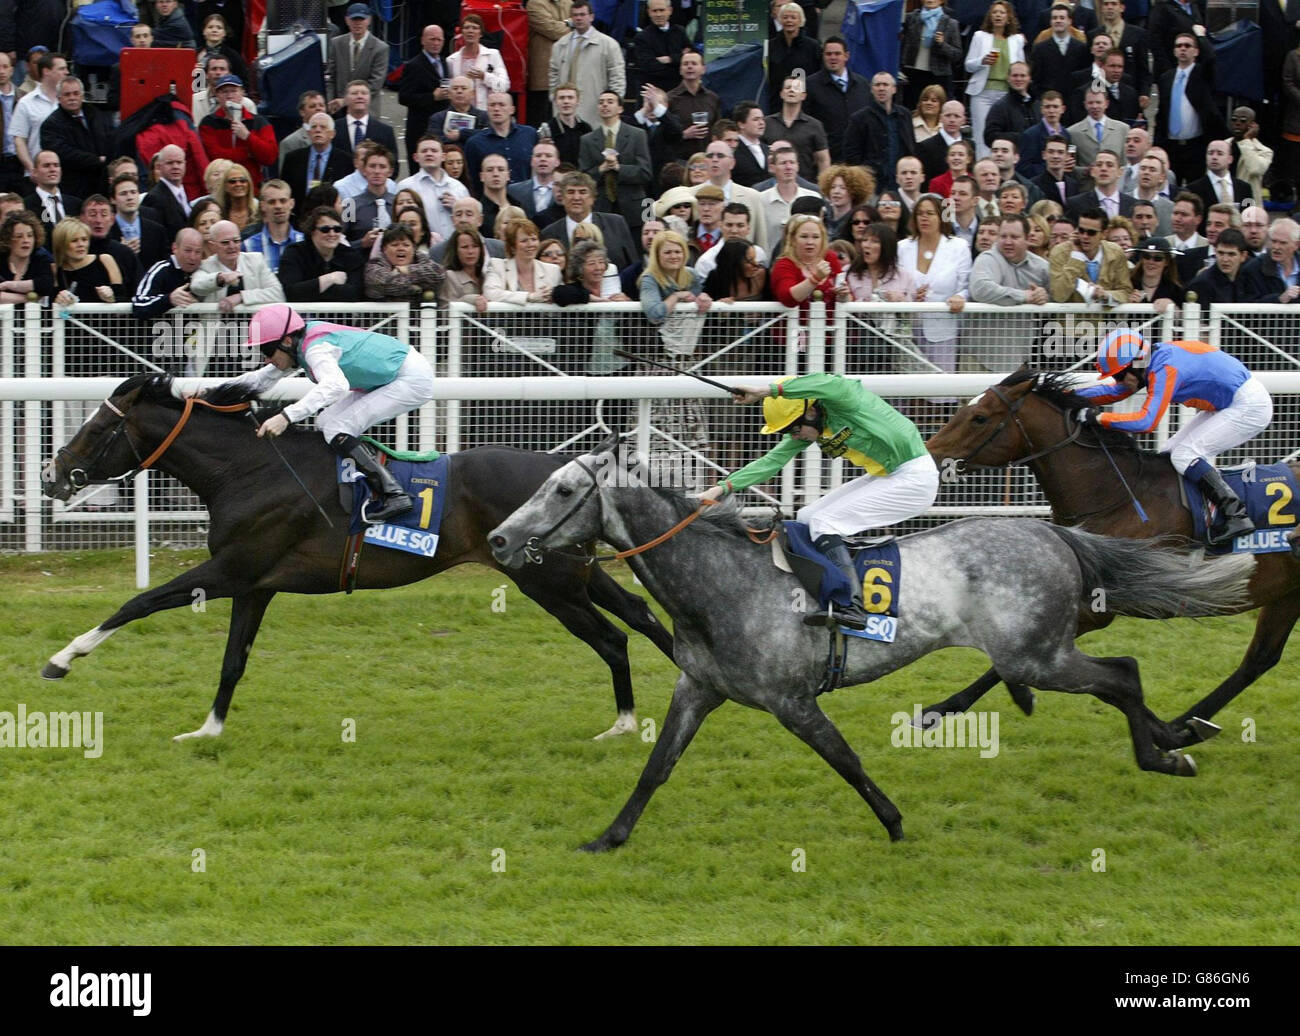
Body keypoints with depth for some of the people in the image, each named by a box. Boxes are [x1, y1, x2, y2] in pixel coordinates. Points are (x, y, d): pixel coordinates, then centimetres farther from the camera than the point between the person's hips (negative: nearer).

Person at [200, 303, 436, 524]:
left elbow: (336, 385, -46)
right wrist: (214, 392, 4)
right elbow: (264, 378, 14)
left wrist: (287, 416, -52)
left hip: (413, 378, -10)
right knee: (326, 423, 7)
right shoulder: (303, 343, 4)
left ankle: (394, 494, -21)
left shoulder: (315, 349, -26)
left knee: (336, 428, -16)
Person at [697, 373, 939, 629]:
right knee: (806, 519, 8)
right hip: (883, 476, 10)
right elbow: (772, 461, 2)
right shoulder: (806, 427, 3)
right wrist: (723, 488, -8)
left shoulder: (842, 399, -22)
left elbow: (829, 384, -45)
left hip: (915, 479, -10)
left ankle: (852, 607, -25)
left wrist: (767, 391, -45)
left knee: (824, 522, -17)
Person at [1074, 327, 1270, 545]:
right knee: (1170, 455, 8)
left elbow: (1145, 421, -33)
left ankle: (1237, 516, -20)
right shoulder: (1154, 360, 3)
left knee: (1183, 455, -16)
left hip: (1250, 408, -10)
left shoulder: (1165, 369, -26)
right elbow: (1113, 392, 12)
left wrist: (1096, 417, -27)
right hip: (1228, 406, 10)